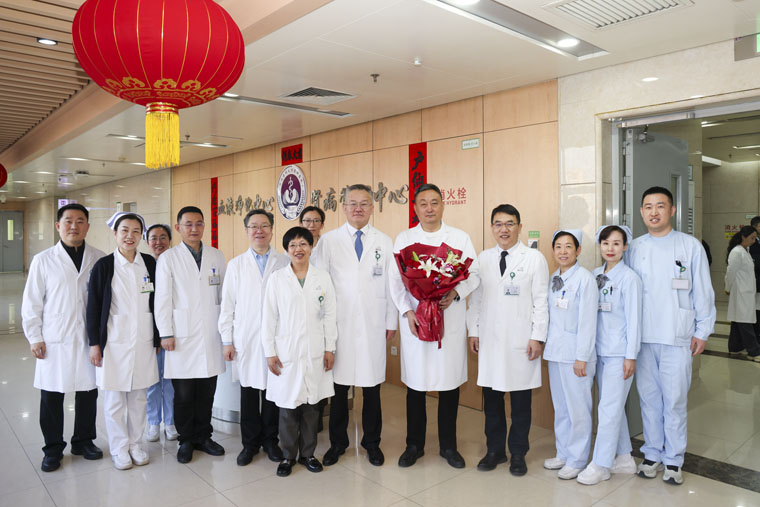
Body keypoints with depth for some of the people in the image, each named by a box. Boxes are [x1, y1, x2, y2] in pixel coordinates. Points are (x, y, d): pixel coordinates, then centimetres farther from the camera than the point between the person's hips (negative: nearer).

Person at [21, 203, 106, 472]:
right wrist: (34, 337, -1)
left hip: (89, 339, 1)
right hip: (54, 341, -1)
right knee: (51, 396, 8)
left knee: (88, 393, 10)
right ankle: (53, 448, 25)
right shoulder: (43, 260, 0)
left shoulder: (99, 259, 1)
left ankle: (83, 441, 30)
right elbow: (31, 302, 2)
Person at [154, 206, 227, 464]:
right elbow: (162, 298, -1)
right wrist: (166, 333, -5)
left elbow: (224, 294, 10)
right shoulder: (168, 258, 1)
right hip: (183, 336, -2)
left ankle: (203, 436, 25)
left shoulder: (217, 256, 9)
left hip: (211, 336, 3)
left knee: (207, 392, 9)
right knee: (184, 393, 4)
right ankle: (186, 440, 21)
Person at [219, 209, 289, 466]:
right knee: (248, 390, 8)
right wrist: (227, 340, 3)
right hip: (246, 339, 1)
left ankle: (270, 439, 25)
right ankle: (250, 442, 24)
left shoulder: (284, 263, 2)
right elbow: (227, 305, 6)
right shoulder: (235, 265, 7)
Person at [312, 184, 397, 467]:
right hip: (339, 326, -1)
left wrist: (392, 322, 6)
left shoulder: (384, 243, 6)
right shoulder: (328, 241, 3)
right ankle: (338, 442, 26)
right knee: (339, 386, 7)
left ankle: (372, 442, 27)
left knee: (372, 386, 8)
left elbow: (392, 284, 8)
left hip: (373, 326, 1)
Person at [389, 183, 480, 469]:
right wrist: (408, 312, -10)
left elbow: (474, 274, 4)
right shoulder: (403, 239, 6)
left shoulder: (460, 238, 6)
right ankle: (414, 445, 25)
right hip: (415, 321, 0)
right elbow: (396, 280, 3)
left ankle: (448, 446, 25)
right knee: (415, 385, 7)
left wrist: (456, 293, -14)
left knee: (450, 384, 8)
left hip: (450, 321, 0)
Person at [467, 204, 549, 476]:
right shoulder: (483, 258, 9)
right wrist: (473, 331, 7)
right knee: (491, 397, 10)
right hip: (489, 340, 3)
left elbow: (541, 301, -3)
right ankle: (495, 450, 26)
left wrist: (538, 337, -8)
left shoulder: (534, 258, -1)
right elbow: (475, 298, 11)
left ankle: (518, 453, 24)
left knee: (521, 401, 7)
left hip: (521, 341, -3)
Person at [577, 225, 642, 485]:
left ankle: (600, 464, 9)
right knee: (614, 407, 15)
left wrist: (631, 356, -10)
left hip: (619, 354, -6)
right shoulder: (595, 275, 8)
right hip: (599, 351, 6)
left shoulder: (629, 278, -9)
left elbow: (633, 318, -10)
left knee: (609, 408, -2)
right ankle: (624, 458, 29)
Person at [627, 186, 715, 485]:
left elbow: (703, 292, 2)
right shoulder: (634, 249, 7)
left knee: (674, 400, 2)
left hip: (677, 337, -2)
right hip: (642, 337, 3)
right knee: (648, 398, 11)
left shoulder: (690, 246, 0)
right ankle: (652, 454, 27)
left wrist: (702, 331, 0)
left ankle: (673, 460, 19)